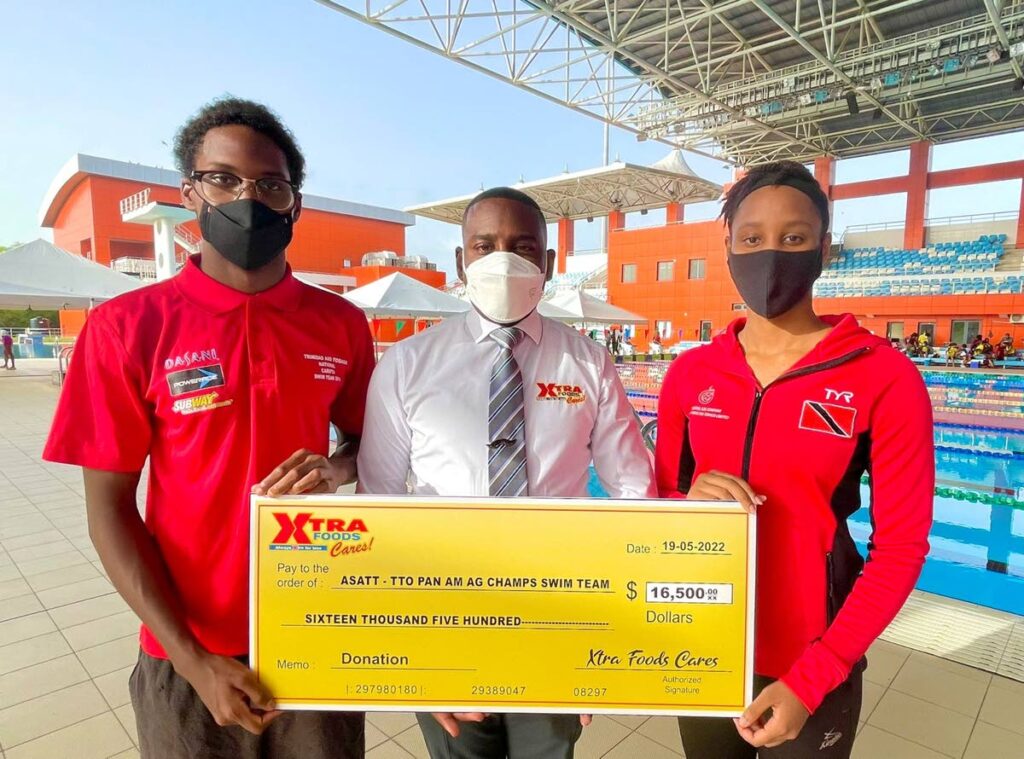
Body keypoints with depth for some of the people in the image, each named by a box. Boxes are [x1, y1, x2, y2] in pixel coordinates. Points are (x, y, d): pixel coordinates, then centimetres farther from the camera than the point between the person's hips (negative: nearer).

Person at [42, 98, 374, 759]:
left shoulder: (341, 323, -3)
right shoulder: (128, 326, -9)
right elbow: (108, 509, -7)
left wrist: (334, 469, -15)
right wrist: (192, 659, -12)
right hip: (193, 657, -2)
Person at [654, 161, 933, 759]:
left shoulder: (885, 377, -13)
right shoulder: (690, 374, -4)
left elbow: (901, 546, -11)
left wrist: (810, 680, -15)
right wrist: (689, 501, -18)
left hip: (812, 665, -3)